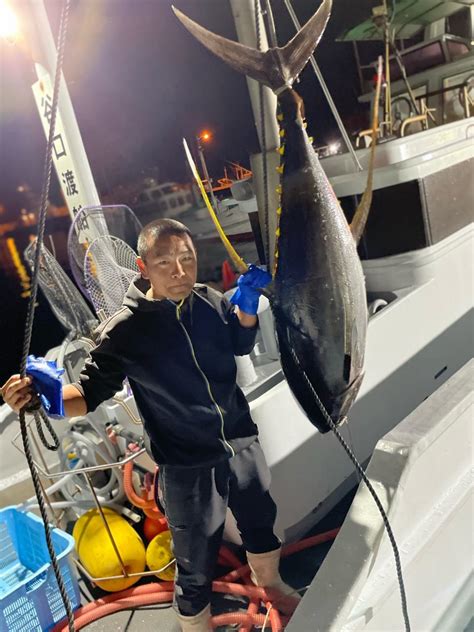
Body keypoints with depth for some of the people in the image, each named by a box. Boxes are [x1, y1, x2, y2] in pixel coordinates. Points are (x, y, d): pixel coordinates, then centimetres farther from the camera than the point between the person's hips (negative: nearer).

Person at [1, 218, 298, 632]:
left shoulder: (210, 301, -8)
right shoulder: (125, 330, -21)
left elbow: (242, 345, 10)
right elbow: (92, 391, -14)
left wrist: (247, 303, -8)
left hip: (242, 445, 6)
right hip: (188, 468, -5)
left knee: (261, 523, 30)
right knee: (197, 567, 9)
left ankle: (269, 581, 63)